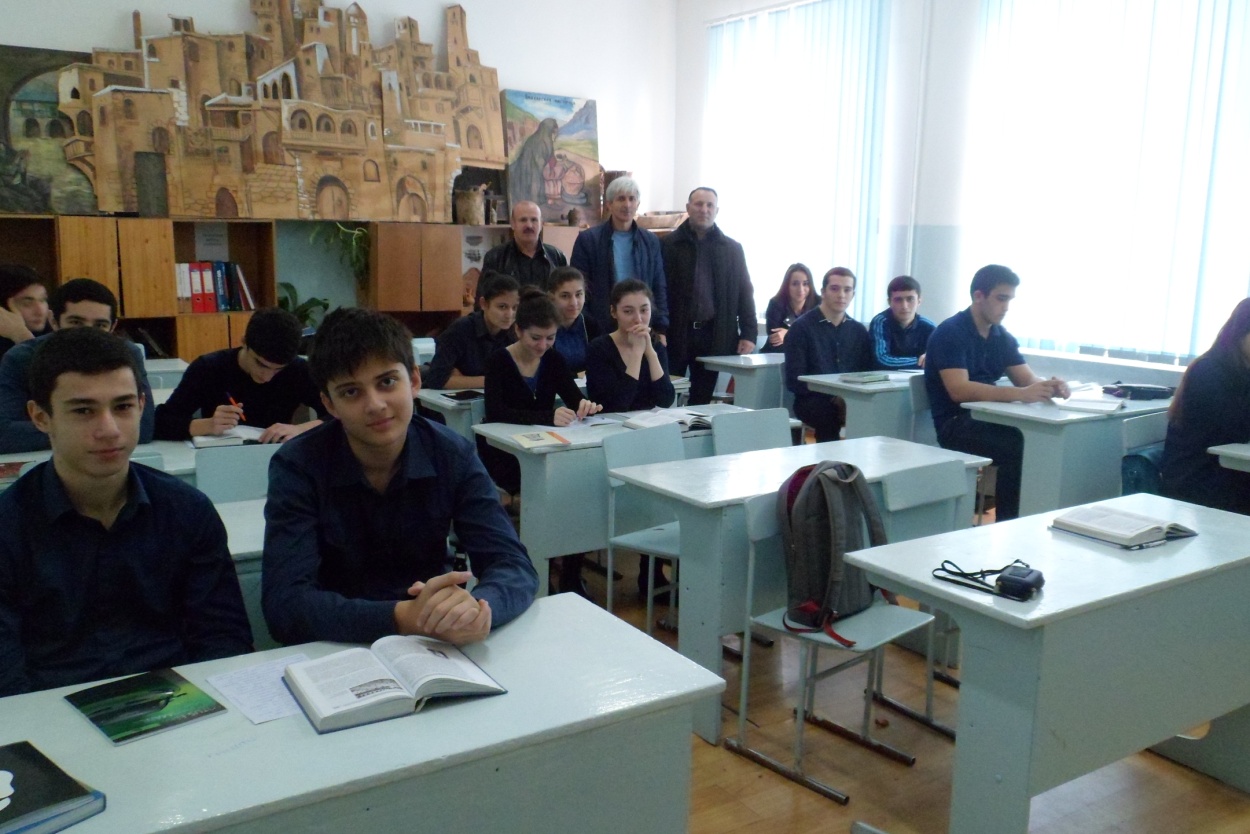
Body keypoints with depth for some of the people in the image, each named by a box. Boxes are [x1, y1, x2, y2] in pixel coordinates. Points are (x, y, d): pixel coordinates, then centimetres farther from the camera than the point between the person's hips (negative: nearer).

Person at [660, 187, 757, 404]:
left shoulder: (732, 248, 8)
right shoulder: (669, 245, 2)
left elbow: (745, 293, 8)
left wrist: (748, 334, 1)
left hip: (714, 335, 2)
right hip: (675, 333, -2)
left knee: (703, 399, 7)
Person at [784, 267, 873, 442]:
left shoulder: (859, 331, 15)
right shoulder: (801, 327, 0)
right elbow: (795, 381, -6)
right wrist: (833, 397, -18)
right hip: (813, 400, -3)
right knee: (832, 412, -36)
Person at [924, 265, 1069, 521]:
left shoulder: (1003, 337, 12)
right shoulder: (950, 333, -12)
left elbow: (1028, 379, 7)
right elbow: (959, 390, -24)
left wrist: (1049, 386, -18)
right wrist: (1020, 394, -33)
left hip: (988, 418, 7)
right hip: (956, 424, -7)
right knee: (1019, 448, -30)